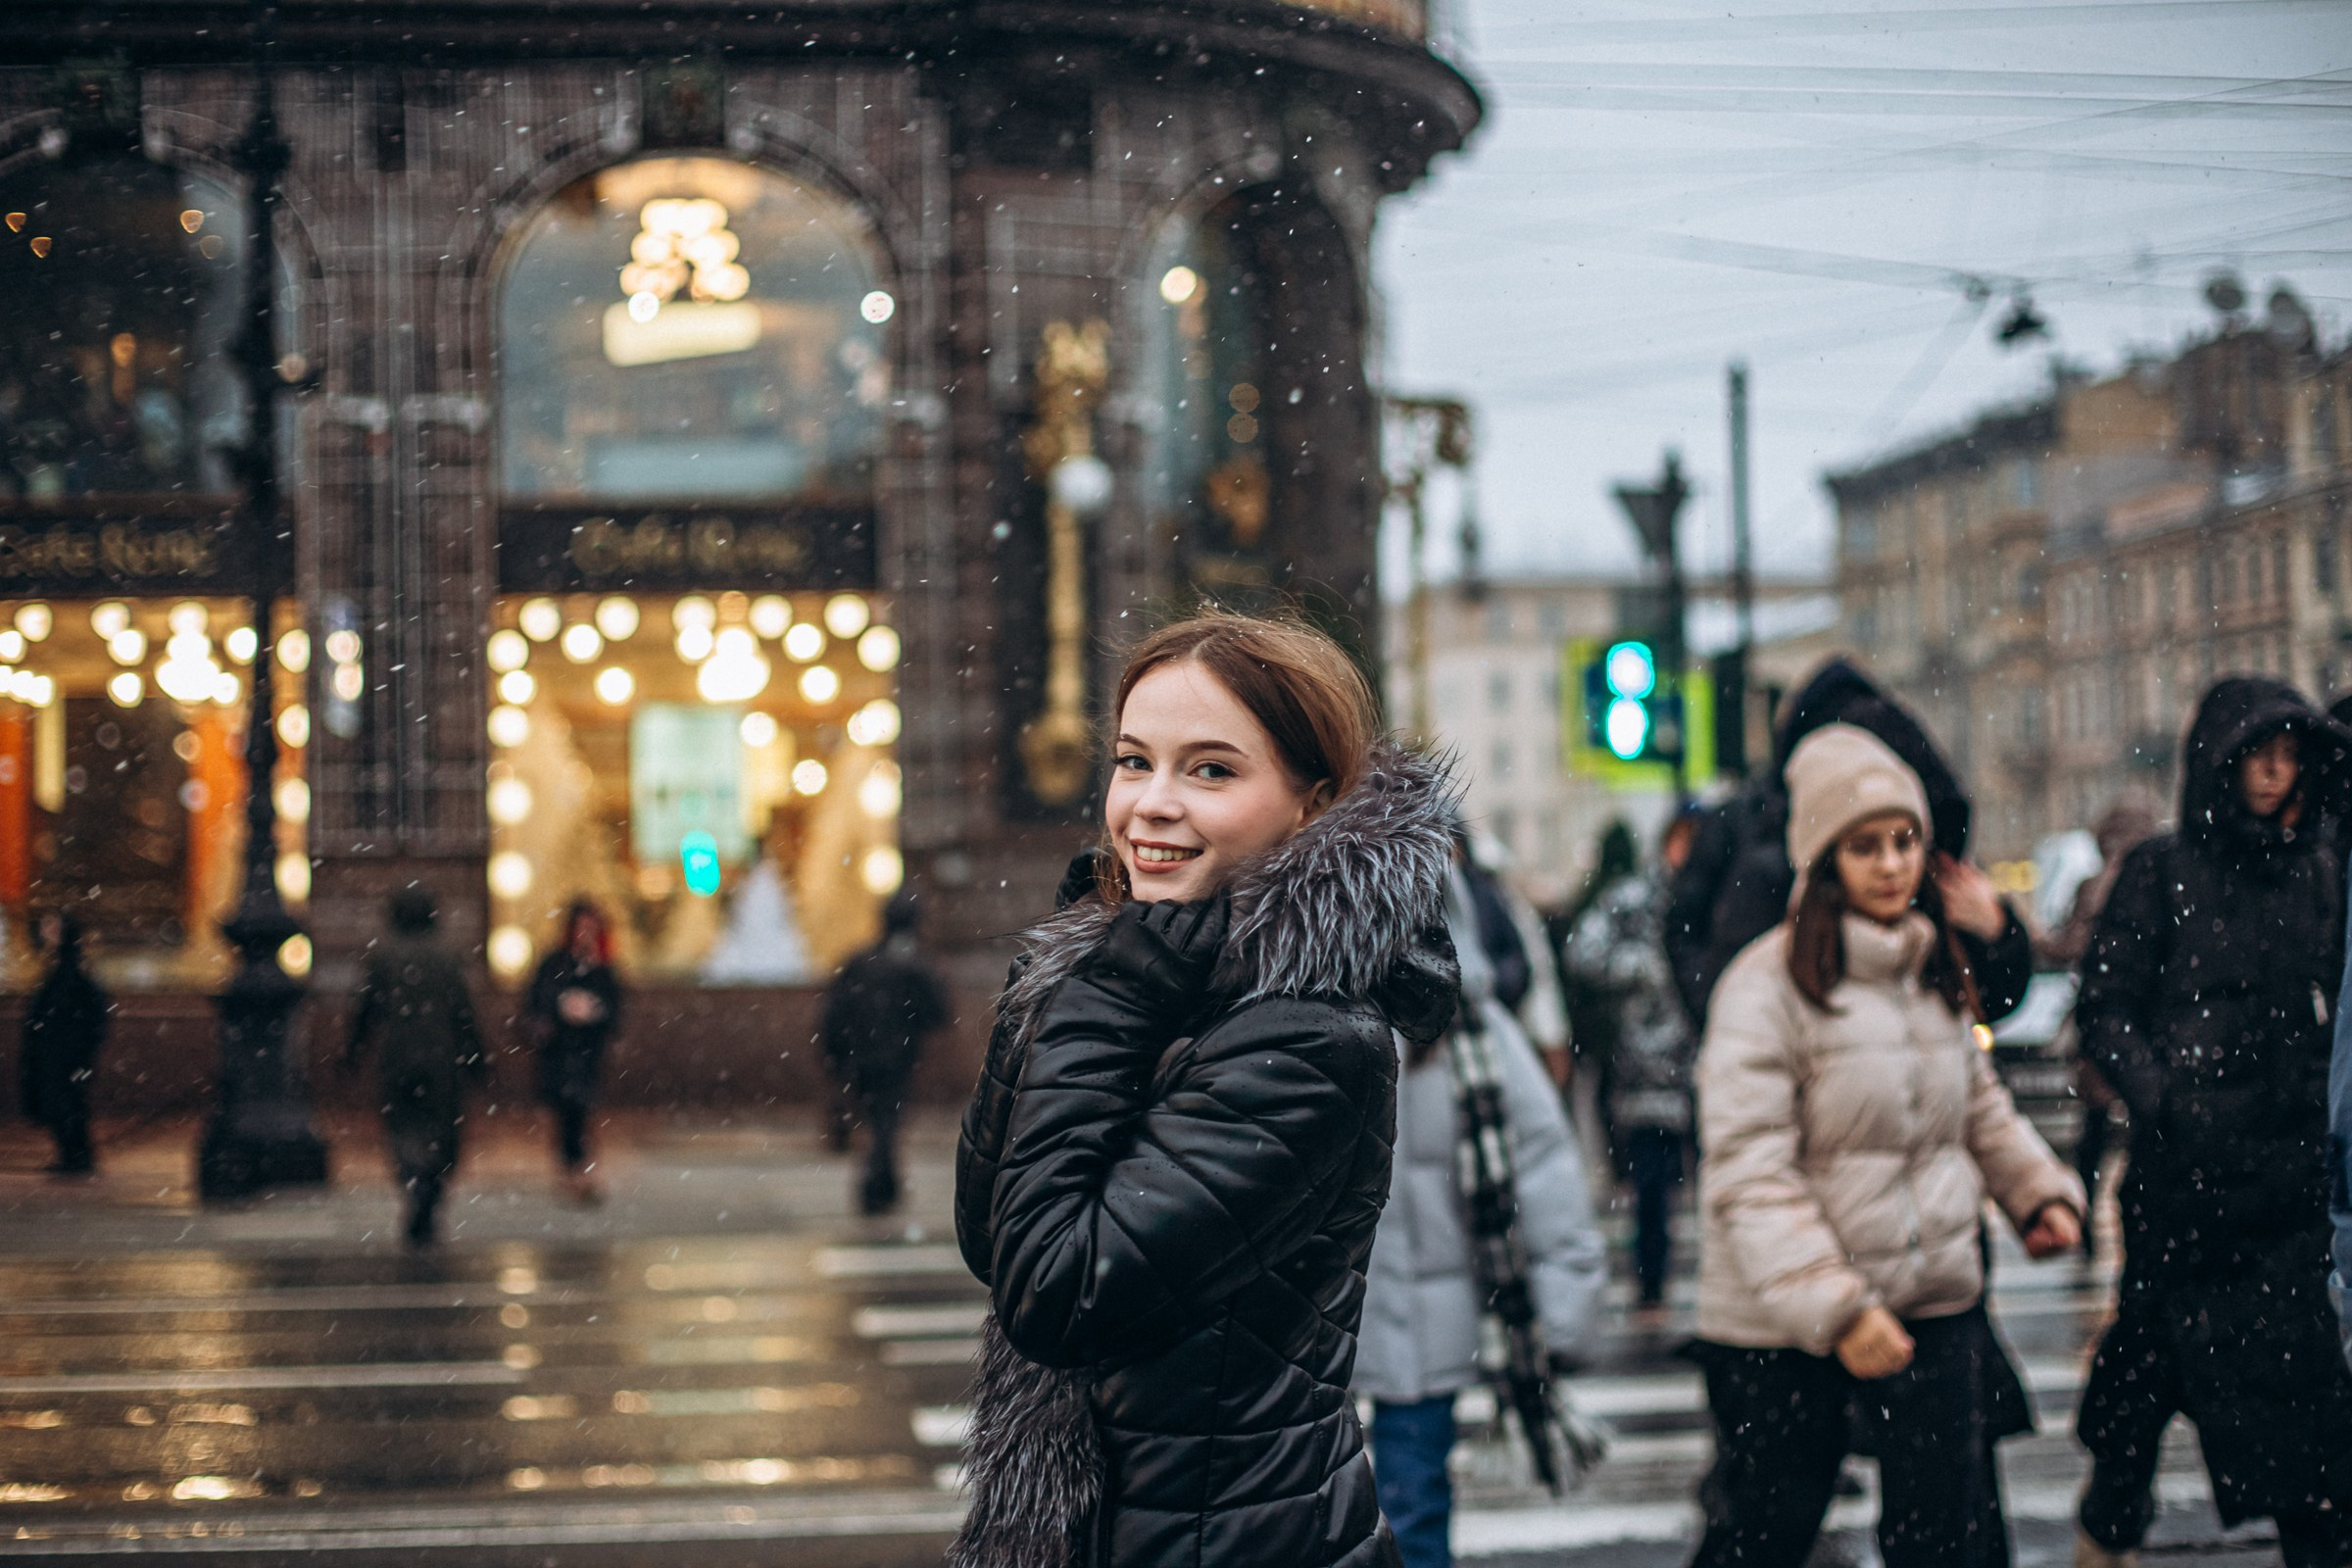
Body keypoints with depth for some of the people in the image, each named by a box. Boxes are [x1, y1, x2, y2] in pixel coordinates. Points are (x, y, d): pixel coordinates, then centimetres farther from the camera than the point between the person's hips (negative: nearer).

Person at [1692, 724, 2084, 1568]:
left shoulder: (1937, 970, 9)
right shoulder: (1767, 983, -14)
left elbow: (1979, 1103, 26)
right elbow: (1747, 1169, -19)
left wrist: (2038, 1188, 10)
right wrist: (1832, 1307, -25)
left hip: (1936, 1303, 6)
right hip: (1785, 1321, -6)